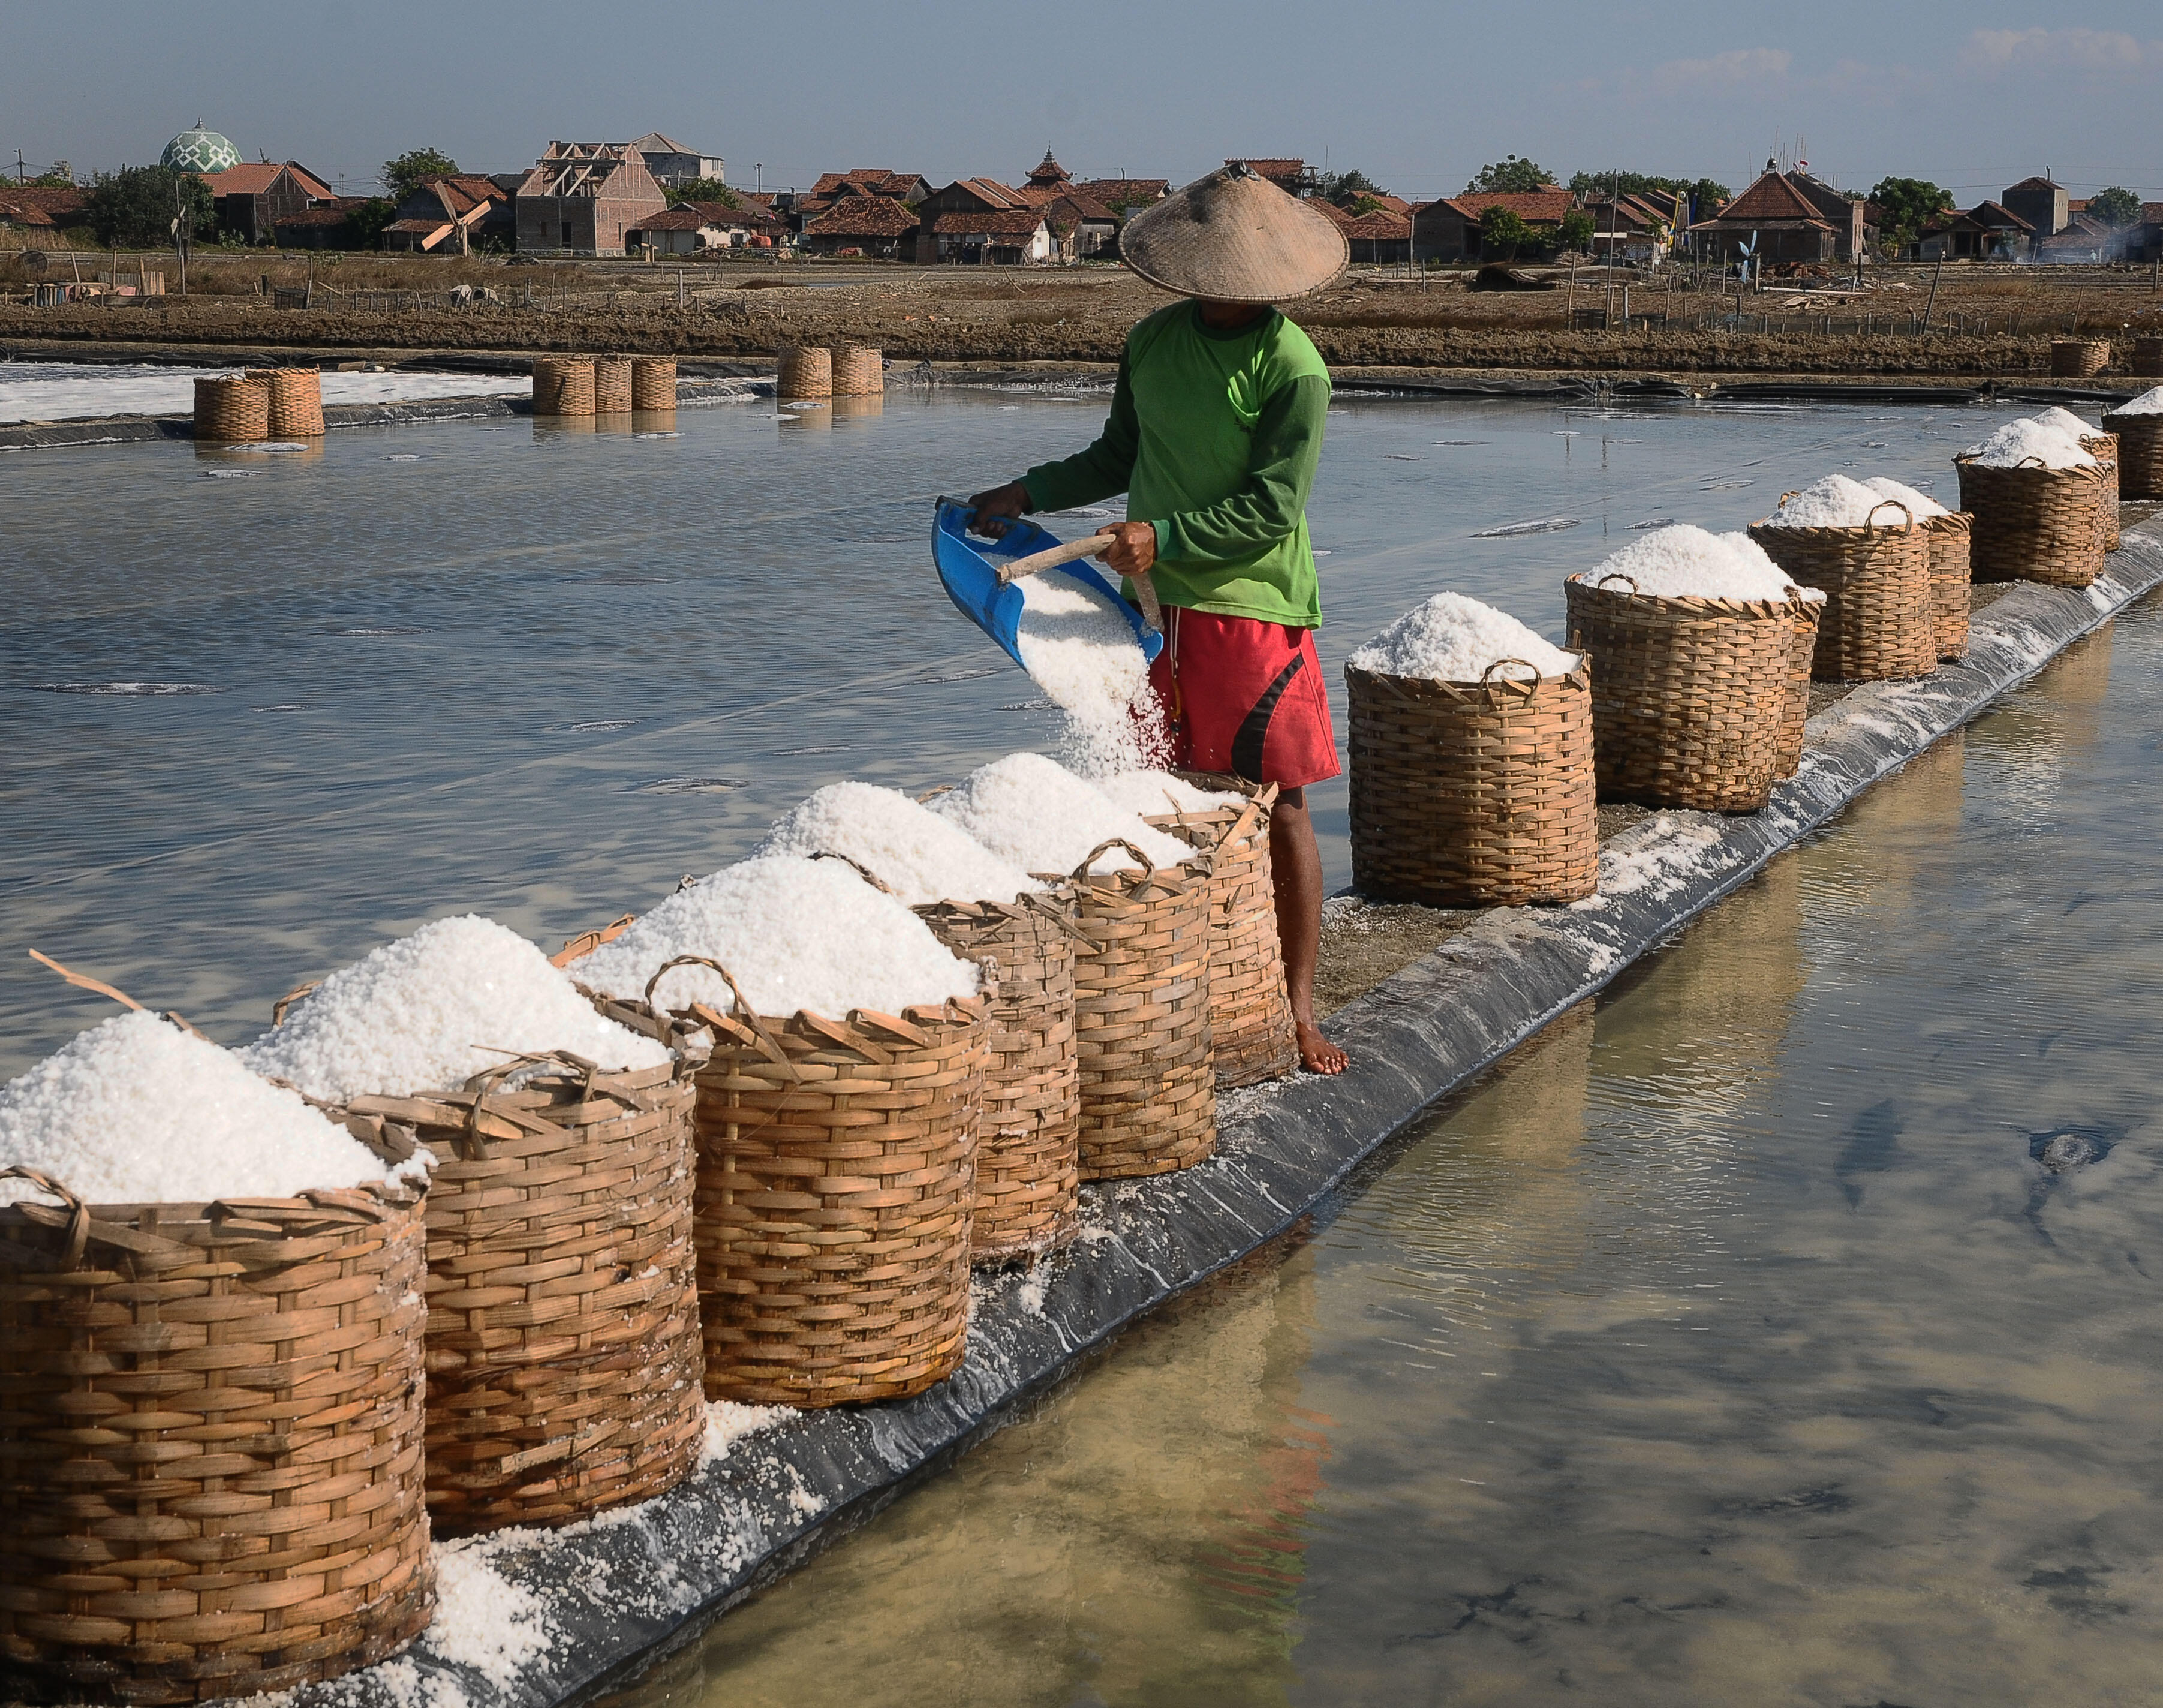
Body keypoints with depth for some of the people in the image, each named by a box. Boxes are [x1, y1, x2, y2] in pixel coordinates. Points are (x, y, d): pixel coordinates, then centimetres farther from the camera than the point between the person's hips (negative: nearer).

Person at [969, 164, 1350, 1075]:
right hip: (1153, 602, 6)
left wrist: (1165, 537, -19)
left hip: (1255, 606, -6)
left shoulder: (1293, 367, -11)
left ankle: (1298, 1009, 6)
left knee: (1281, 806, -2)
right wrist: (1029, 494, 16)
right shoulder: (1153, 341, 8)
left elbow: (1273, 508, -15)